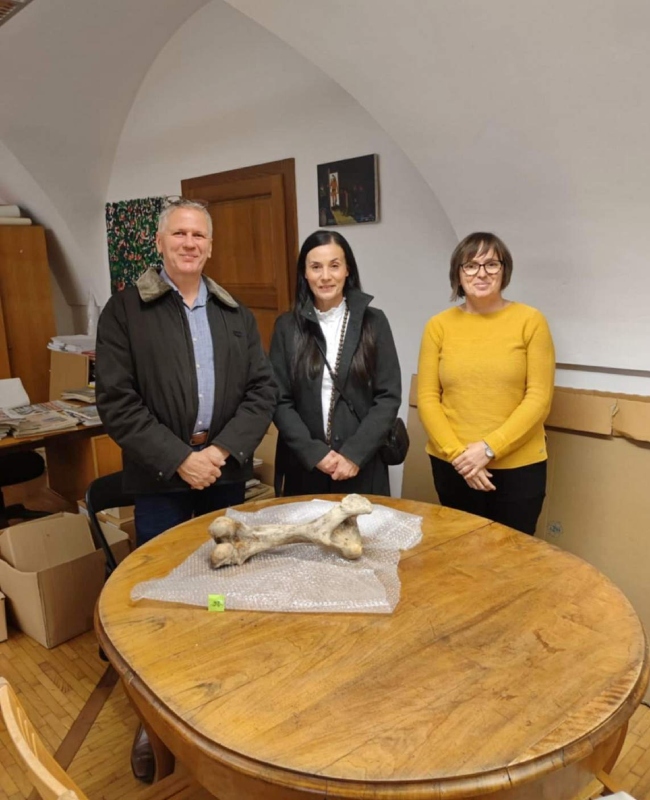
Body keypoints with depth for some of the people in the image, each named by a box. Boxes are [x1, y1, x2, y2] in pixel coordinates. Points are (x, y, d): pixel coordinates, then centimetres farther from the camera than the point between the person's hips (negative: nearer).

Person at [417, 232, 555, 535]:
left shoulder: (530, 321, -4)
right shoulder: (439, 325, 0)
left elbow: (539, 398, -8)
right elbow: (427, 398, 0)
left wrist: (489, 448, -14)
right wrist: (457, 453, -10)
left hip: (518, 466, -1)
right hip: (452, 466, 2)